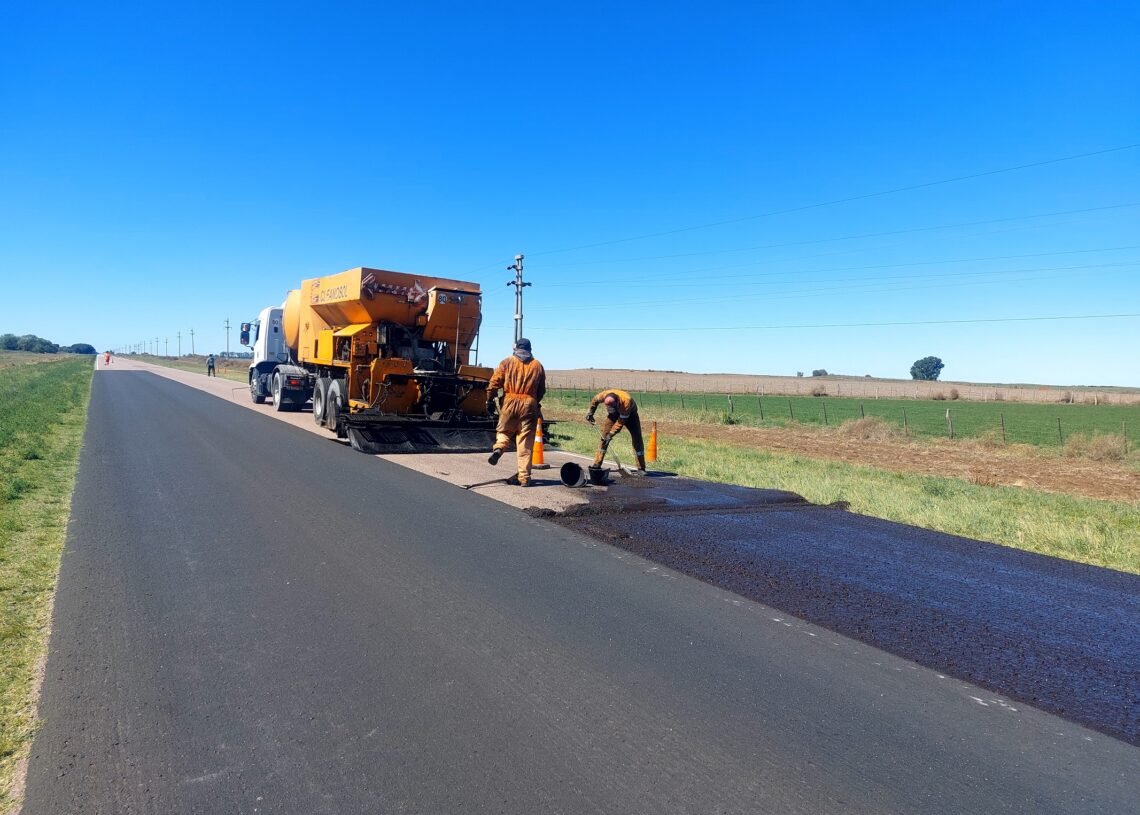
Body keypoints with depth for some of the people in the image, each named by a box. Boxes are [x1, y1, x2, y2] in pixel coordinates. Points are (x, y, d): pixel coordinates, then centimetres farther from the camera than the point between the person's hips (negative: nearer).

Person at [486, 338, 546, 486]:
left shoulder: (508, 362, 6)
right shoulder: (538, 365, 11)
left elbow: (494, 382, 0)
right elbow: (542, 390, 13)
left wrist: (490, 400, 7)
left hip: (510, 402, -1)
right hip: (529, 404, 1)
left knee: (504, 431, 20)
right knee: (525, 444, 3)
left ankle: (498, 448, -11)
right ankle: (524, 477, 3)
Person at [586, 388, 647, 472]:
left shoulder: (626, 401, -43)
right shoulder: (604, 395, -33)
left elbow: (621, 422, -36)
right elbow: (595, 400, -6)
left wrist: (611, 434, -36)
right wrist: (590, 412, -8)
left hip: (629, 414, -3)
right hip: (614, 413, 3)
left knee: (637, 439, -11)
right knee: (604, 436, -7)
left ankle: (641, 468, -5)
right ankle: (597, 464, 0)